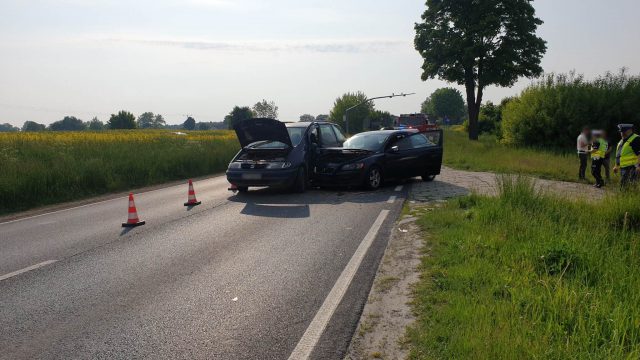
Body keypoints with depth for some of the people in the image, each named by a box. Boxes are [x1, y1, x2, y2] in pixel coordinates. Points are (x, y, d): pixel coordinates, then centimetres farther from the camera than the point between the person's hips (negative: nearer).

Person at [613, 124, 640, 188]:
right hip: (623, 167, 9)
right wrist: (617, 166, 24)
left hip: (632, 167, -9)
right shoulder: (622, 141, 19)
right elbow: (619, 154, 26)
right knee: (623, 186, 12)